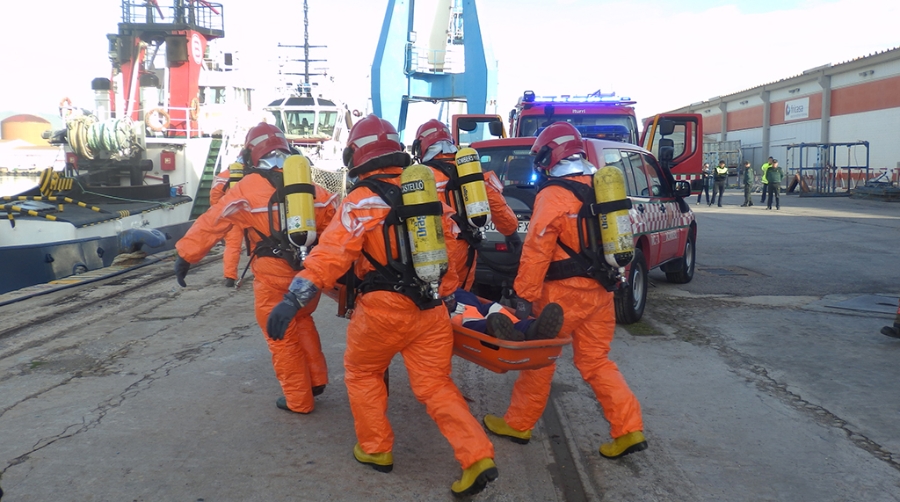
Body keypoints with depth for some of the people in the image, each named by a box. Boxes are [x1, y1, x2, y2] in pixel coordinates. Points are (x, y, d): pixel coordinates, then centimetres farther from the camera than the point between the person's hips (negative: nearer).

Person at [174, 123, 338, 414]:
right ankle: (316, 379, 30)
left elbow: (211, 223, -5)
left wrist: (186, 255, 0)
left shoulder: (248, 187, -4)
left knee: (283, 336, 10)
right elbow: (331, 213, 6)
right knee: (302, 320, 28)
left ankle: (298, 400, 19)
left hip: (274, 275, -5)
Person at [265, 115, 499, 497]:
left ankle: (376, 449, 25)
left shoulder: (361, 200, -10)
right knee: (435, 385, 11)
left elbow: (332, 254, -21)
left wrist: (294, 299, -23)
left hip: (384, 309, -5)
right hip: (430, 308, 5)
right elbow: (453, 247, 13)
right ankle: (477, 457, 1)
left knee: (362, 373, 20)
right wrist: (446, 296, 24)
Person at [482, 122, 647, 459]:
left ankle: (518, 424, 21)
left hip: (565, 292, -7)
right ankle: (629, 429, 9)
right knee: (595, 361, 14)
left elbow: (537, 250, -18)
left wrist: (525, 296, -16)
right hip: (601, 291, 7)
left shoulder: (554, 194, -13)